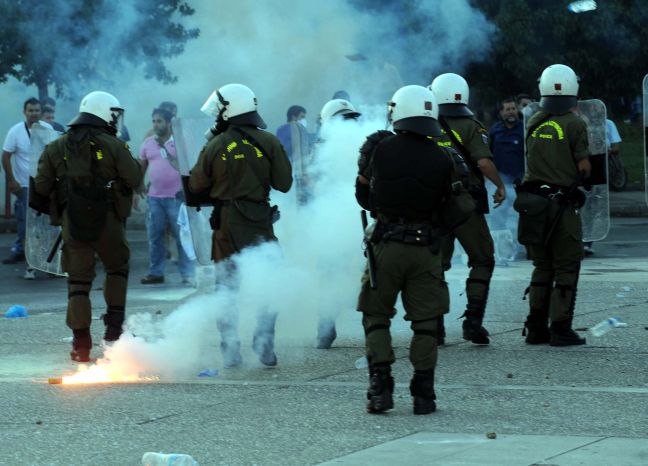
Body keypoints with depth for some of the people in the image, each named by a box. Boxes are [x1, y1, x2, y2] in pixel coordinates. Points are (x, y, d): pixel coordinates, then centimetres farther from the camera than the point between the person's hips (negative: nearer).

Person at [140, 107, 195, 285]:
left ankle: (188, 274, -1)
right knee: (154, 236, 6)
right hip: (154, 197, 4)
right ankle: (155, 272, 14)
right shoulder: (148, 143, 10)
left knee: (182, 236, -3)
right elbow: (141, 168, 16)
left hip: (176, 196, -4)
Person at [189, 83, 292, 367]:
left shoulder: (216, 146, -5)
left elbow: (196, 185, 4)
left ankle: (230, 350, 7)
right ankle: (265, 346, 2)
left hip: (227, 224, 0)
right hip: (260, 223, 0)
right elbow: (284, 183, -1)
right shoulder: (268, 143, -4)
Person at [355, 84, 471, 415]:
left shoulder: (378, 148, -6)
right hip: (426, 248, 1)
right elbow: (449, 203, 3)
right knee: (425, 321, 8)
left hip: (385, 245, -1)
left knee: (376, 316, 10)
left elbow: (362, 192, 6)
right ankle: (423, 394, 7)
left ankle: (380, 387, -1)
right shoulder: (443, 159, -4)